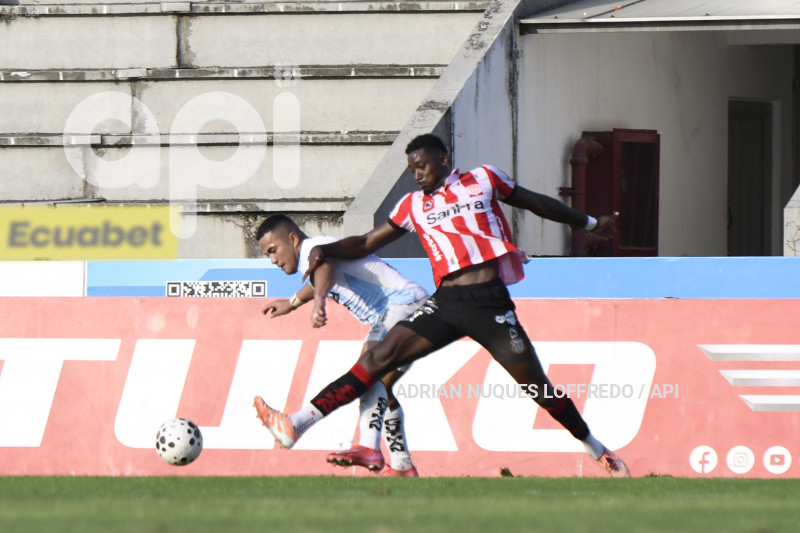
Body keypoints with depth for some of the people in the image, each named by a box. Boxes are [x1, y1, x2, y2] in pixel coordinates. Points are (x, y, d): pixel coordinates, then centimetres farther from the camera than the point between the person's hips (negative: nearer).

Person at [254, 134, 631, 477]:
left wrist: (589, 224, 33)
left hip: (490, 303, -2)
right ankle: (296, 426, -20)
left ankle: (597, 451, 17)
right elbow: (367, 243, 21)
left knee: (538, 388, -3)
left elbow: (538, 204, 22)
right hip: (445, 303, 2)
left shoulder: (484, 180, 11)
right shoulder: (413, 206, 16)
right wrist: (327, 250, 2)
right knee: (380, 357, -12)